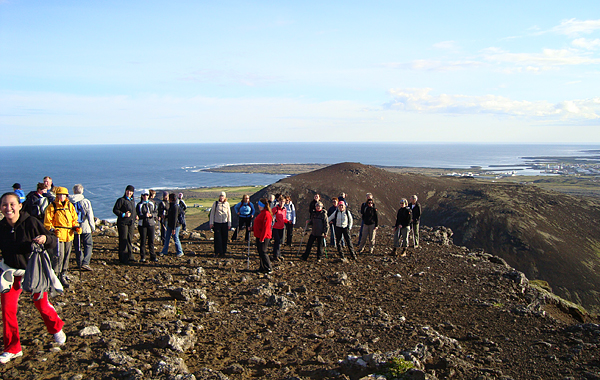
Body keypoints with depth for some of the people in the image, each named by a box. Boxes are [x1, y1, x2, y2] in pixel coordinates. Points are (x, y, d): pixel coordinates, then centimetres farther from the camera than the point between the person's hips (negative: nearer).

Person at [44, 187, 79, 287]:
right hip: (58, 234, -5)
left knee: (66, 256, 13)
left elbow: (74, 218, 20)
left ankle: (63, 274, 25)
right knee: (58, 256, -11)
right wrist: (51, 229, -15)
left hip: (69, 235, 5)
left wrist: (76, 227, 4)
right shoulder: (52, 207, -2)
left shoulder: (70, 206, 12)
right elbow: (47, 222, -2)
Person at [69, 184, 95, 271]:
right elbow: (90, 215, -6)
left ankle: (79, 264, 17)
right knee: (88, 245, 2)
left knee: (77, 246, 13)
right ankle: (85, 263, -12)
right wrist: (93, 227, 2)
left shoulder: (69, 202, 0)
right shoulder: (85, 201, -7)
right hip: (85, 228, -3)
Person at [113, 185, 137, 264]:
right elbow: (115, 210, -10)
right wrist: (123, 215, -21)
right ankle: (123, 258, -4)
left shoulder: (133, 201, 16)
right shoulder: (121, 200, -6)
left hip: (131, 223, 7)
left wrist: (135, 216, 10)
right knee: (123, 240, -6)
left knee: (130, 240, 10)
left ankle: (129, 256, 19)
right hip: (123, 222, -7)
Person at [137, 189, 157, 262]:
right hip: (142, 224, -2)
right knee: (143, 241, -1)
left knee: (151, 241, 3)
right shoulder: (139, 205, 2)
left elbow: (155, 212, 6)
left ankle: (153, 256, 11)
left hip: (151, 224, 2)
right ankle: (142, 257, 7)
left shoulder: (152, 203, 11)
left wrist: (151, 215, -15)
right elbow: (139, 215, -5)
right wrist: (145, 215, -24)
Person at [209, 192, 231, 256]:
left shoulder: (227, 204, 4)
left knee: (224, 238, 4)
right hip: (217, 223, -1)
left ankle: (223, 252, 15)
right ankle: (217, 252, 5)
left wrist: (229, 224, 7)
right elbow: (212, 213, 4)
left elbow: (229, 214, 9)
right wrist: (211, 222, 1)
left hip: (225, 223, 1)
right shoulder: (215, 203, 0)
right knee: (217, 238, -3)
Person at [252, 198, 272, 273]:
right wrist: (252, 228, 16)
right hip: (259, 236, 10)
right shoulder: (262, 213, 15)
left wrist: (262, 238, -22)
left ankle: (269, 269, -1)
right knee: (260, 251, 13)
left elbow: (266, 227, -21)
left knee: (263, 252, -7)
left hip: (264, 237, -10)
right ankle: (262, 268, 20)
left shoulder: (266, 214, -17)